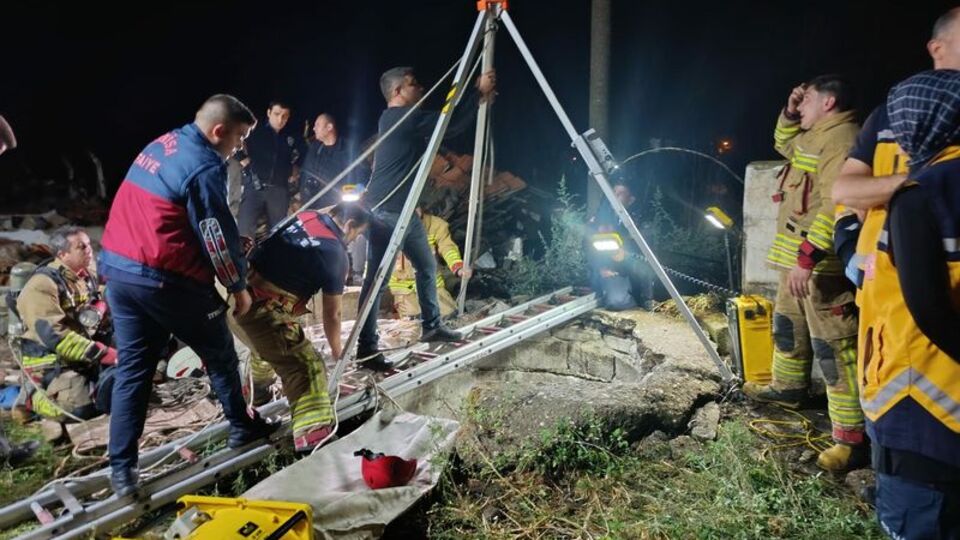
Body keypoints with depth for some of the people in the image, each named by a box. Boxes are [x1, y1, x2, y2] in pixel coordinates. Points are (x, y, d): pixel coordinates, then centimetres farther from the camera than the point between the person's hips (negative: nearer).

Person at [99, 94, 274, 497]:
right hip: (166, 280, -8)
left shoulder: (161, 145, 13)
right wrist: (238, 286, 0)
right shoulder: (204, 167, -15)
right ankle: (242, 428, 29)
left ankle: (122, 469, 10)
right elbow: (217, 237, -14)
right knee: (220, 355, 13)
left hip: (118, 269, 8)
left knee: (132, 368, 10)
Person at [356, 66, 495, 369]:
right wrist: (479, 93, -8)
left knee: (427, 265, 18)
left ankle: (432, 326, 31)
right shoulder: (403, 118, -13)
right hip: (384, 211, -11)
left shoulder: (404, 119, 16)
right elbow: (452, 126, -17)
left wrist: (479, 98, 13)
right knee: (377, 278, -8)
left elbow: (446, 123, 20)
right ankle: (366, 347, -4)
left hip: (403, 211, 11)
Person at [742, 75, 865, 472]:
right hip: (798, 258, 11)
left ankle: (851, 439, -7)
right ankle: (788, 387, 47)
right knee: (787, 325, 26)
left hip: (822, 264, -11)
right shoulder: (815, 136, 15)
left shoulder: (841, 140, -19)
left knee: (833, 347, -11)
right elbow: (784, 143, 36)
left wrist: (806, 259, -32)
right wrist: (790, 113, 16)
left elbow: (835, 207, -29)